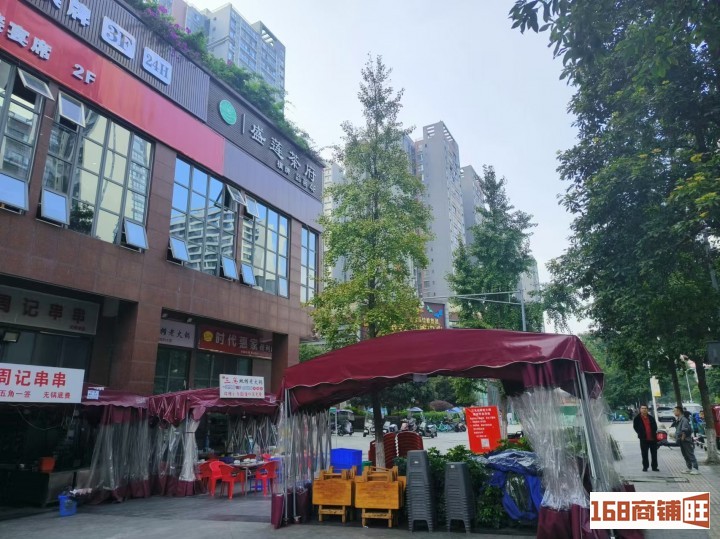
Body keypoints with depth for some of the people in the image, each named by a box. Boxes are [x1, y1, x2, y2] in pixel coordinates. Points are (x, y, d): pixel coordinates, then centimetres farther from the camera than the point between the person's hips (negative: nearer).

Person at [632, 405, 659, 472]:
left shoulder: (651, 418, 9)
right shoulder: (637, 418, 0)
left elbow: (655, 426, 14)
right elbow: (635, 427, 4)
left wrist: (654, 433, 1)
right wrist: (640, 434, -3)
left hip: (653, 438, 3)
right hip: (644, 439, -3)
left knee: (654, 453, 7)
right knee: (644, 454, 2)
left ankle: (654, 467, 16)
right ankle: (645, 467, 10)